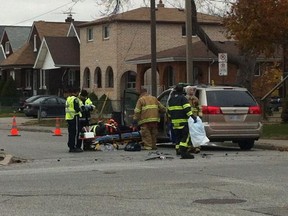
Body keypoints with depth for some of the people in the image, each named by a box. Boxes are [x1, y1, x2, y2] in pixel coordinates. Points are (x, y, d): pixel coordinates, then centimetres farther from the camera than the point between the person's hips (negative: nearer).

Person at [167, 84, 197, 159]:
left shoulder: (171, 99, 16)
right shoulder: (182, 98, -7)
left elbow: (169, 111, 24)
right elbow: (187, 109, -18)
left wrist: (171, 118, 35)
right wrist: (192, 116, -21)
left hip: (174, 121, 7)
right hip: (183, 121, -7)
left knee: (177, 136, 18)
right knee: (186, 136, -10)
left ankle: (178, 150, 23)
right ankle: (183, 152, -22)